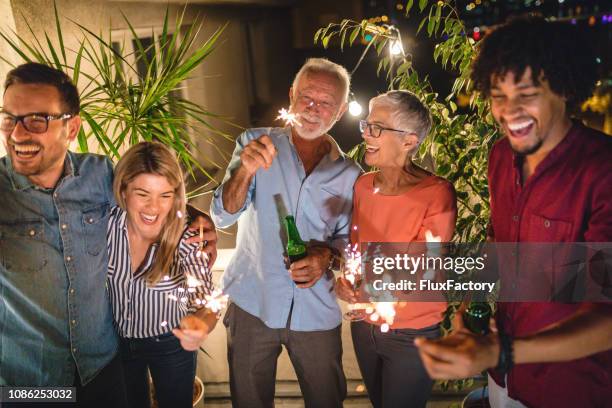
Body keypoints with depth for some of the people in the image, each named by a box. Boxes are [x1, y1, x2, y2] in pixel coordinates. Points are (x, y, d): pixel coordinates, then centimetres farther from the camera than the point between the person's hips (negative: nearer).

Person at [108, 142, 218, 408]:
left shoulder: (186, 241, -27)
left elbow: (205, 305, -25)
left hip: (172, 344, -1)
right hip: (117, 343, 2)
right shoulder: (107, 224, -23)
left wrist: (200, 326, -47)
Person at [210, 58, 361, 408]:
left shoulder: (349, 174, 1)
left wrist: (327, 255, -14)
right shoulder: (255, 144, -4)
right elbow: (223, 217, -12)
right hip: (252, 303, -1)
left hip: (316, 311, 1)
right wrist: (245, 170, -31)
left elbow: (347, 238, 9)